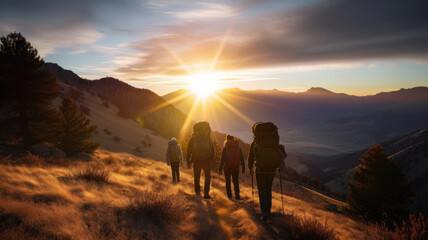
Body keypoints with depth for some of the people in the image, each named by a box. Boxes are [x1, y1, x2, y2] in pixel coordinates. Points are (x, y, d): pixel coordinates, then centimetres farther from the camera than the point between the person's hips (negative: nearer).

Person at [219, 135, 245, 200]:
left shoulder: (225, 148, -4)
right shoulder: (238, 148, 3)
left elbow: (222, 159, -7)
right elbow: (242, 159, 5)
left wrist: (220, 169, -3)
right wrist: (243, 168, 12)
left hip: (227, 167, -2)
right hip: (236, 168, 2)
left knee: (228, 181, 17)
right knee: (236, 181, 12)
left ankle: (229, 194, 23)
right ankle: (237, 194, -6)